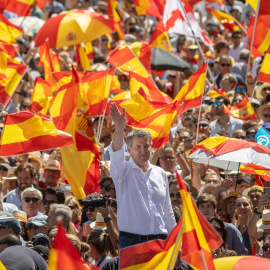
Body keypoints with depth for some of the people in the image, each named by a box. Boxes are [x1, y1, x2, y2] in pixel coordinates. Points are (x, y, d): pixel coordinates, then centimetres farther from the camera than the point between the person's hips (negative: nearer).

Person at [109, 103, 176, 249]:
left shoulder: (160, 173, 15)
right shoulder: (123, 171, 3)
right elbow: (116, 155, -20)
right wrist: (119, 128, -34)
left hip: (159, 240, 4)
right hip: (131, 241, -4)